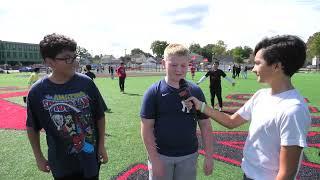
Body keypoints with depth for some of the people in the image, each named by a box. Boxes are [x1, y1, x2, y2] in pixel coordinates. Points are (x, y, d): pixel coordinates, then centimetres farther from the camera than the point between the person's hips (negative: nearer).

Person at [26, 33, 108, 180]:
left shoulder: (85, 82, -12)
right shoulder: (37, 91, -12)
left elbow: (100, 116, -3)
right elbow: (32, 127, 1)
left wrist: (101, 145, 0)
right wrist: (39, 157, 7)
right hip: (61, 164, 0)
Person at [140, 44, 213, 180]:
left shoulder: (196, 91, -4)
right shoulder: (153, 92, -11)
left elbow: (205, 124, 1)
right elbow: (147, 127, -9)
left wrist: (209, 156, 1)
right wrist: (154, 159, -11)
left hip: (189, 156, 2)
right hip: (161, 155, -2)